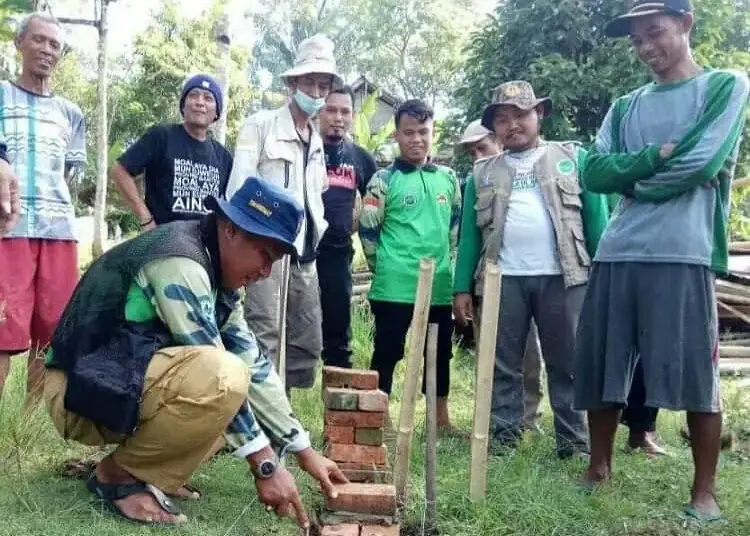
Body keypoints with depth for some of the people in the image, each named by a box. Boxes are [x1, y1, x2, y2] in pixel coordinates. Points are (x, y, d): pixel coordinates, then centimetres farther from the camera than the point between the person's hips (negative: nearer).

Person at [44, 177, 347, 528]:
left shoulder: (216, 274, 7)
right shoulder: (180, 262, -22)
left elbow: (253, 365, 8)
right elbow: (222, 374, -24)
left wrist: (303, 451, 6)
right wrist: (265, 465, -20)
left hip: (131, 390, 10)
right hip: (85, 392, -10)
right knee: (223, 379, -31)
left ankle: (151, 472, 7)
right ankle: (119, 474, -10)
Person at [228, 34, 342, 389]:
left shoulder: (317, 142, 20)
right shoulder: (261, 125, 0)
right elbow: (238, 186, -7)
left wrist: (318, 230, 12)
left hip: (304, 253, 7)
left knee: (308, 343, 8)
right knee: (264, 341, -12)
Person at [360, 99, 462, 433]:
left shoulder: (448, 179, 9)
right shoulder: (384, 180, -5)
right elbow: (368, 230, -5)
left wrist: (447, 265, 12)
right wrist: (387, 268, 0)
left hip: (440, 285, 5)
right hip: (395, 287, -5)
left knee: (440, 352, 13)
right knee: (387, 352, 1)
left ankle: (442, 419, 26)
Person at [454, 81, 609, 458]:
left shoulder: (574, 157, 11)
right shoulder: (482, 173, 15)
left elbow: (596, 215, 5)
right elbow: (470, 233, 12)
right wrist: (462, 287, 5)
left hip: (562, 277, -1)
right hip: (503, 279, 2)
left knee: (568, 364, 4)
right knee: (503, 366, 6)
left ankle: (574, 442, 12)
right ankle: (503, 438, 16)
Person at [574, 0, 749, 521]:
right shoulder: (625, 107, 19)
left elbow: (703, 163, -9)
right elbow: (595, 173, 6)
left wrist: (633, 181, 2)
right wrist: (656, 156, -8)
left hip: (684, 253, -5)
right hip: (616, 254, 5)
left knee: (696, 376, -1)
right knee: (600, 370, 8)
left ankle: (705, 491, 11)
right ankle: (600, 469, 26)